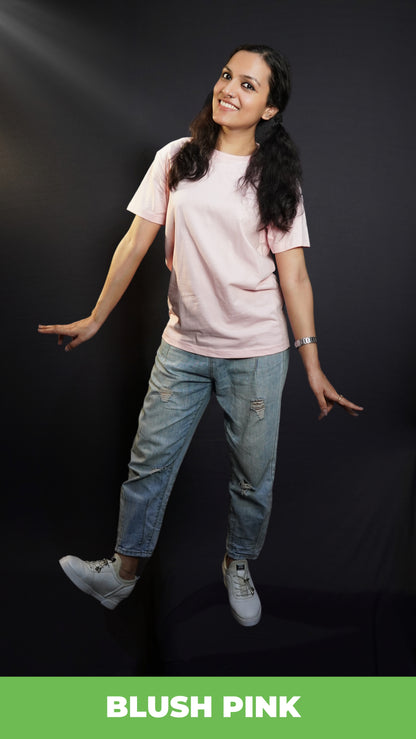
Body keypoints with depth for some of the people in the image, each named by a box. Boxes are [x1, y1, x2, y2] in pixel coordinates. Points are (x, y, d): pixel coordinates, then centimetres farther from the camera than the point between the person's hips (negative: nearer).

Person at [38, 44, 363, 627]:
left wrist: (312, 364, -11)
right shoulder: (176, 160, 3)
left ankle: (239, 566, 34)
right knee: (149, 461, 8)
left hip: (257, 354, -1)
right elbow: (136, 244, 4)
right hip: (183, 345, 2)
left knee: (253, 474, 9)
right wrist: (95, 318, 4)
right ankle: (123, 572, 27)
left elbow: (293, 275, -5)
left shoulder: (277, 179, -1)